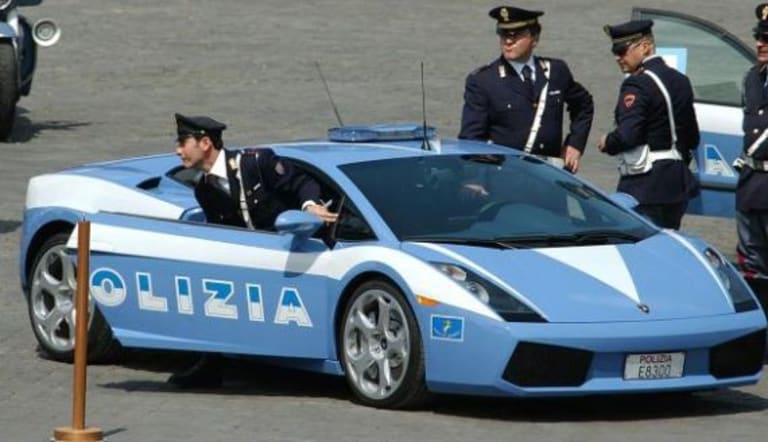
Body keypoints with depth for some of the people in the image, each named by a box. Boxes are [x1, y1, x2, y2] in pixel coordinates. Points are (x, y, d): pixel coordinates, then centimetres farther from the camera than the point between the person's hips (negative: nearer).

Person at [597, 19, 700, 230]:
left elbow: (627, 135, -23)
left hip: (645, 187, -9)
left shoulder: (638, 84, -14)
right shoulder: (679, 81, 13)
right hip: (677, 185, 9)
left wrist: (607, 143, -5)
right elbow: (692, 139, 17)